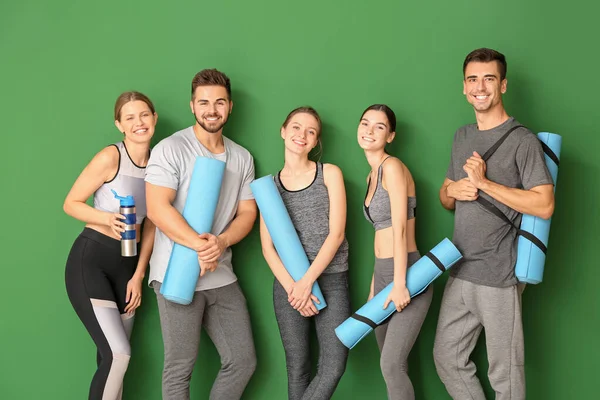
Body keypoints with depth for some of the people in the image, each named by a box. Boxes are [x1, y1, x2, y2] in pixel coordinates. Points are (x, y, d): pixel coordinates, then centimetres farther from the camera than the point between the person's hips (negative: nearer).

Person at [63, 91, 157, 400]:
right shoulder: (110, 157, -12)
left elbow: (150, 225, 9)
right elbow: (70, 204, -7)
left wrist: (138, 275, 6)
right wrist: (107, 218, -25)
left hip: (127, 264, 5)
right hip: (89, 260, -5)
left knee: (113, 357, 8)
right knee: (118, 354, -14)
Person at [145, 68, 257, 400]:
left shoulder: (242, 158, 10)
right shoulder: (171, 149, -7)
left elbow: (247, 212, 7)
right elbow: (157, 209, -15)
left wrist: (221, 243, -14)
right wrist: (200, 245, -20)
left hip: (222, 276, 5)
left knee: (243, 362, 8)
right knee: (180, 367, 1)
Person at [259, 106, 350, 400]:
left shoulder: (330, 174, 5)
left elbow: (336, 234, -4)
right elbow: (267, 248, 3)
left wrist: (307, 281, -12)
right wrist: (292, 287, -11)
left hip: (331, 281, -1)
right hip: (288, 284, 1)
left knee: (333, 368, -9)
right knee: (298, 369, 4)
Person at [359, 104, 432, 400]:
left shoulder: (392, 167, -11)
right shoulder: (372, 176, 14)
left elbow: (399, 229, -18)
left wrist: (399, 284, -22)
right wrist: (374, 286, 16)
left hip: (407, 274, -9)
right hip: (382, 275, 9)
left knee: (391, 365, -11)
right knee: (391, 363, 13)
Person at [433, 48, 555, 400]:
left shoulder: (522, 140, -9)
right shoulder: (462, 137, 14)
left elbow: (544, 205, -17)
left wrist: (484, 183, -18)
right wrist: (453, 191, -3)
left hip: (499, 277, -7)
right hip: (460, 273, 7)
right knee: (447, 359, 15)